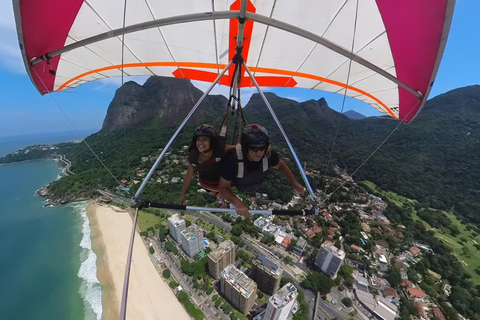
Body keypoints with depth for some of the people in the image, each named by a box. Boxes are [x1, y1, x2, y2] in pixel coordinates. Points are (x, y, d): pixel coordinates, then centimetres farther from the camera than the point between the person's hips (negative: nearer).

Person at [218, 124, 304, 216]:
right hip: (234, 184, -2)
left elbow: (280, 165, -12)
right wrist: (237, 203, -53)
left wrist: (294, 182, -19)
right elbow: (223, 187, -37)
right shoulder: (233, 159, -47)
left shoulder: (269, 154, -37)